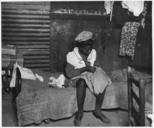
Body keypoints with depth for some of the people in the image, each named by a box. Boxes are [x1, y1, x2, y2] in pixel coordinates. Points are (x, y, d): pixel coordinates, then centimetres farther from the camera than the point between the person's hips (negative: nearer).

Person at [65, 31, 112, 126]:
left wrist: (93, 68, -20)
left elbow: (97, 66, 5)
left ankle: (98, 110, -11)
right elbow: (69, 73, -22)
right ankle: (80, 113, -23)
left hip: (90, 76, 5)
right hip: (78, 78, -5)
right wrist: (85, 69, -30)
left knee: (103, 80, -23)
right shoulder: (72, 56, -15)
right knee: (82, 82, -38)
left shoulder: (93, 53, -3)